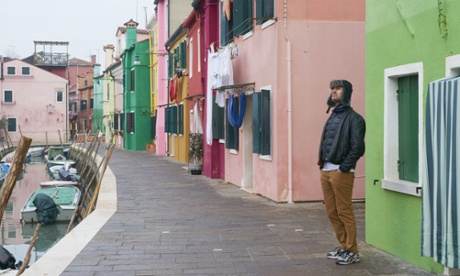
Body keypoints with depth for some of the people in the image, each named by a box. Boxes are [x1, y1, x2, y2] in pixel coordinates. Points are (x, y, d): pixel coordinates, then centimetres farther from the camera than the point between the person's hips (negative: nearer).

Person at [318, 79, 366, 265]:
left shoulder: (353, 118, -7)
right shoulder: (332, 117, 18)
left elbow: (357, 148, -14)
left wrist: (343, 168, -16)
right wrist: (322, 164, 9)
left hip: (341, 172, -8)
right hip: (326, 171, 8)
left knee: (344, 212, -3)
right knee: (332, 212, 12)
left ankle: (352, 251, 7)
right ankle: (343, 246, 24)